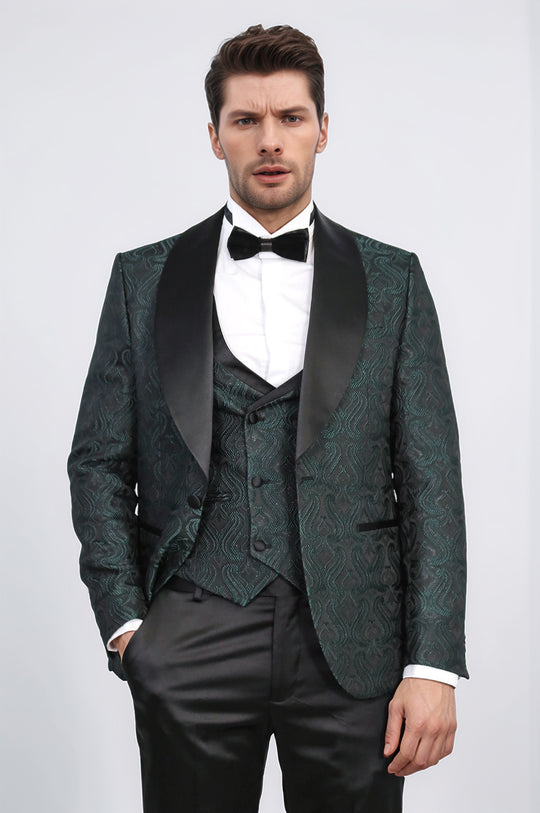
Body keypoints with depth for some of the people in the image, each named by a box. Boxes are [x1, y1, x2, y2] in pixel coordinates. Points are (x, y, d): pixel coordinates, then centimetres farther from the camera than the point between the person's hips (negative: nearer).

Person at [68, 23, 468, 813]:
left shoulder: (392, 280, 6)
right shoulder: (144, 278, 7)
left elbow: (430, 478, 1)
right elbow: (100, 463, 8)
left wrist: (434, 664, -6)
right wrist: (123, 622, -3)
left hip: (352, 645, 0)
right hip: (189, 649, 0)